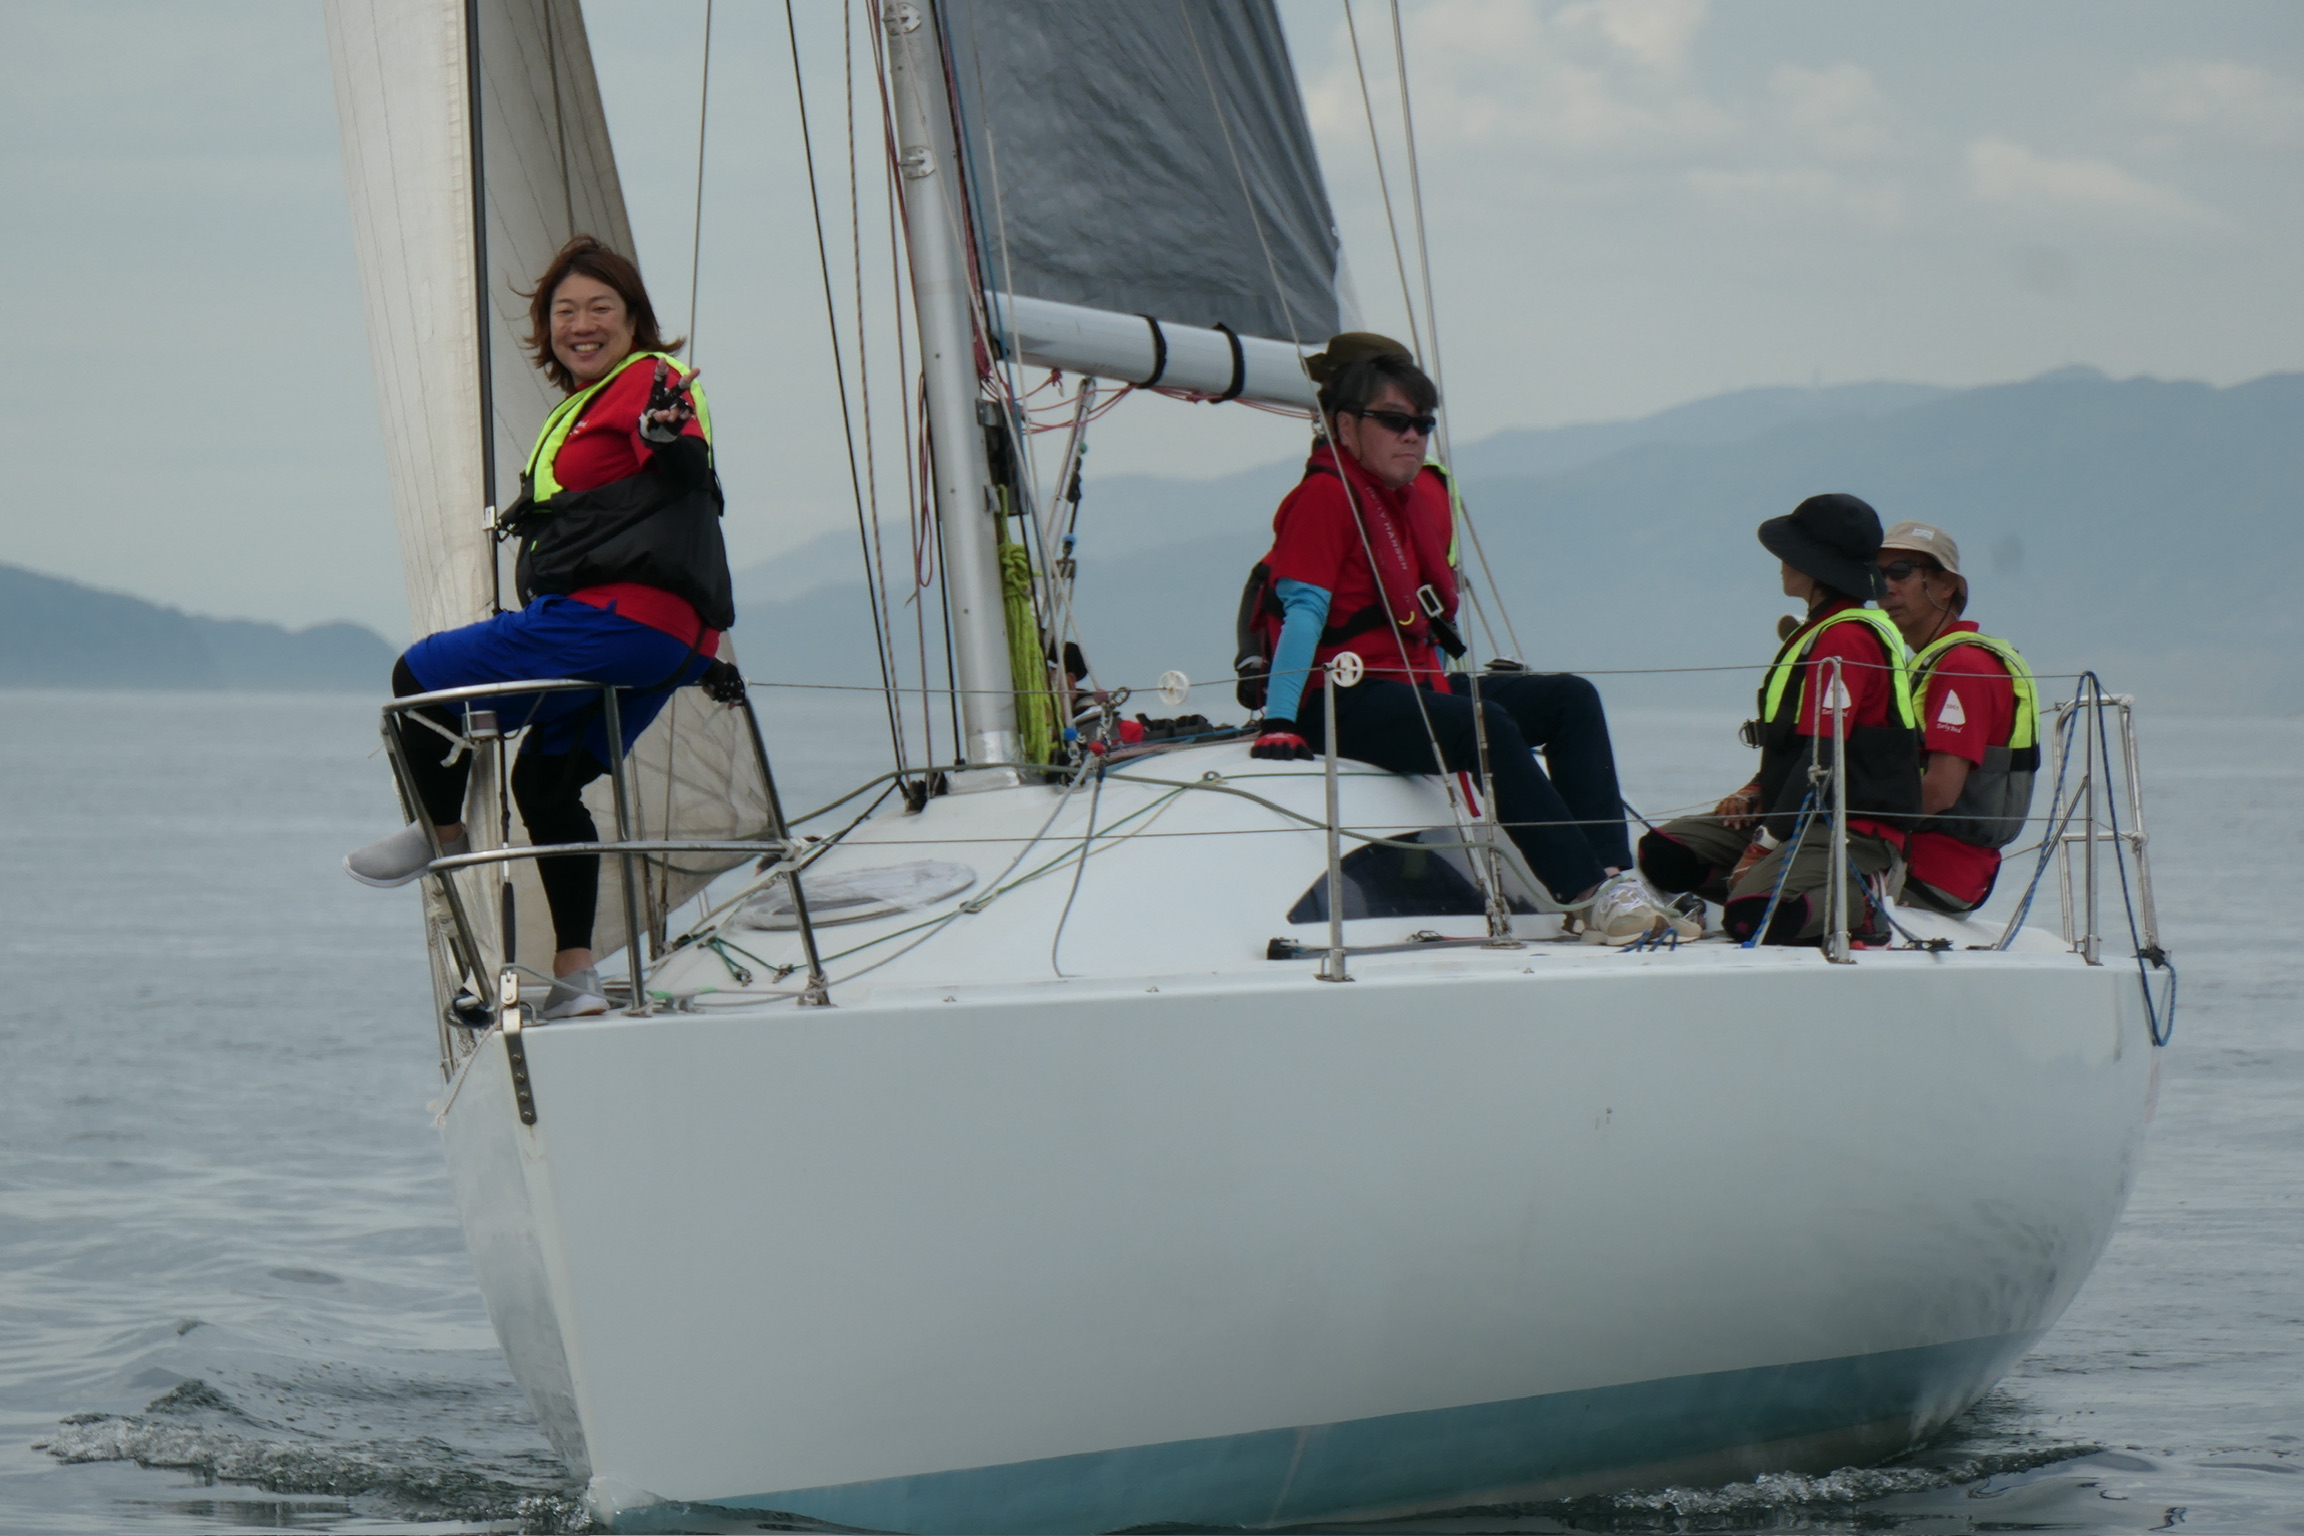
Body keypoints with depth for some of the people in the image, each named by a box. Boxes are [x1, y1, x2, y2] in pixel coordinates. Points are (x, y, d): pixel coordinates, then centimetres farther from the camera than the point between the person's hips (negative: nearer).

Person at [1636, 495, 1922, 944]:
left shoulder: (1847, 639, -15)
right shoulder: (1819, 631, 19)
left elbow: (1822, 756, -21)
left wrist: (1767, 843, -20)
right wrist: (1754, 792, 8)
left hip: (1851, 833, -10)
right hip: (1806, 814, 10)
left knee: (1752, 917, -33)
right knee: (1662, 852, -2)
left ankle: (1855, 900, -8)